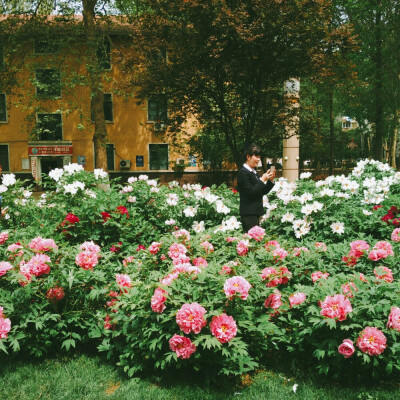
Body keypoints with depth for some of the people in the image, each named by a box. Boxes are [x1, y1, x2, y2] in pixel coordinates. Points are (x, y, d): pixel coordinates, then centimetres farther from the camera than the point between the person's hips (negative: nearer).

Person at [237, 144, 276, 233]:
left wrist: (271, 180, 4)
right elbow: (251, 192, -19)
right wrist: (263, 180, -14)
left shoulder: (253, 172, 16)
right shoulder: (243, 172, -12)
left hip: (255, 212, 9)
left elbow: (263, 192, 17)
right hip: (248, 213, -9)